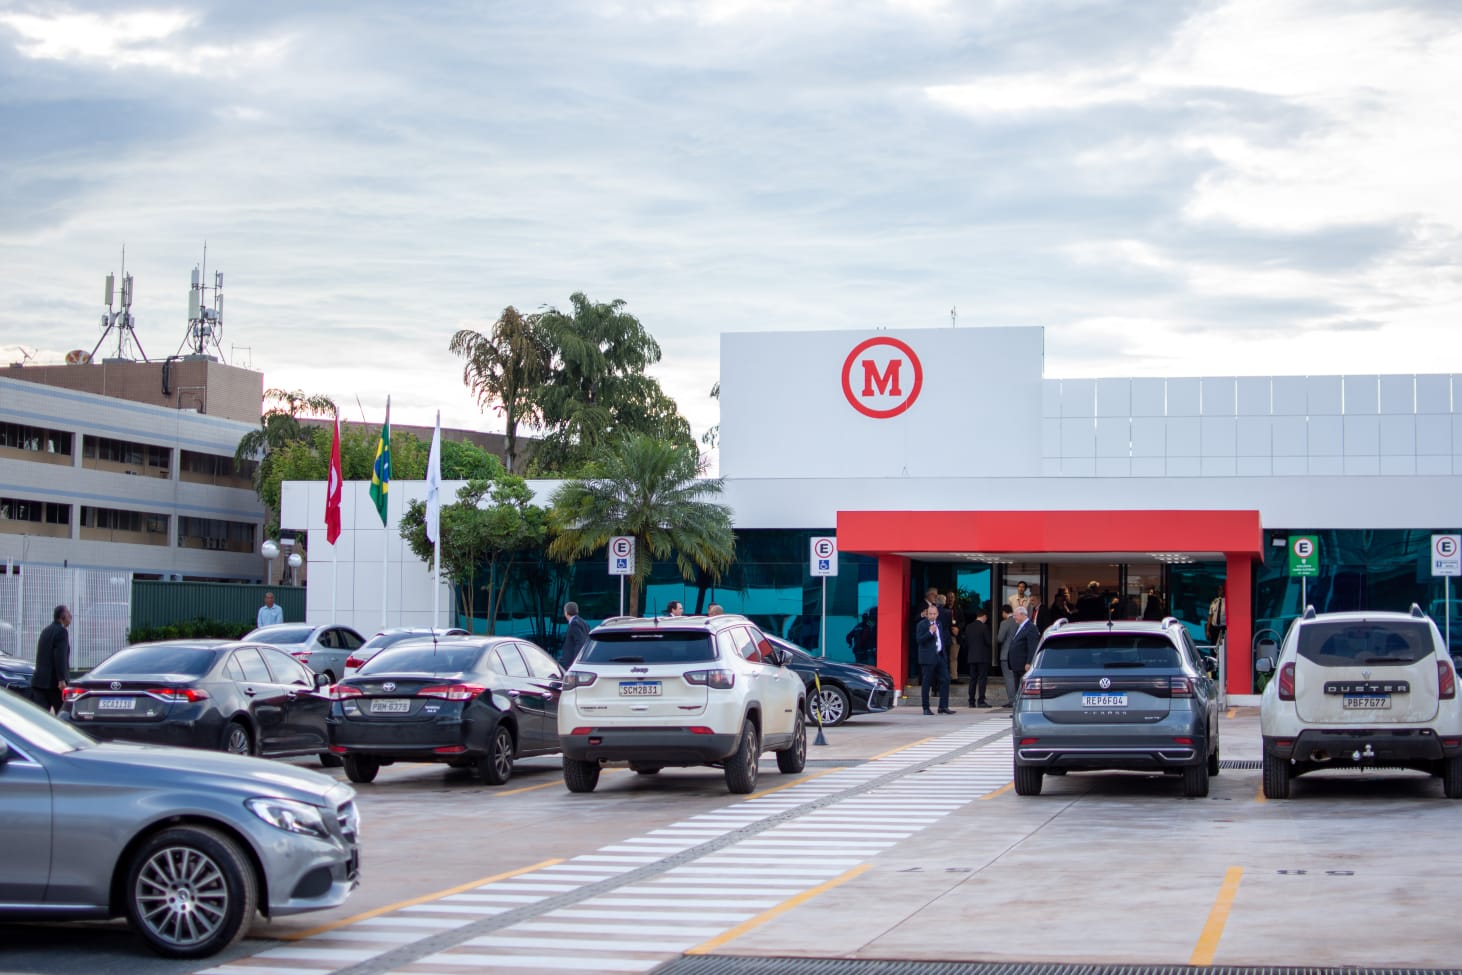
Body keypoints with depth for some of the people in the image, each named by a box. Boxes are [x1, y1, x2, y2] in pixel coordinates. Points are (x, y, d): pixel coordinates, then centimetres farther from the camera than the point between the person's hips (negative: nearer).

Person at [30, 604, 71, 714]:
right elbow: (60, 657, -19)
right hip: (53, 681, -7)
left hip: (39, 680, 7)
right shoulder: (61, 632, -9)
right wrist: (62, 680, -24)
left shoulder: (46, 631, 19)